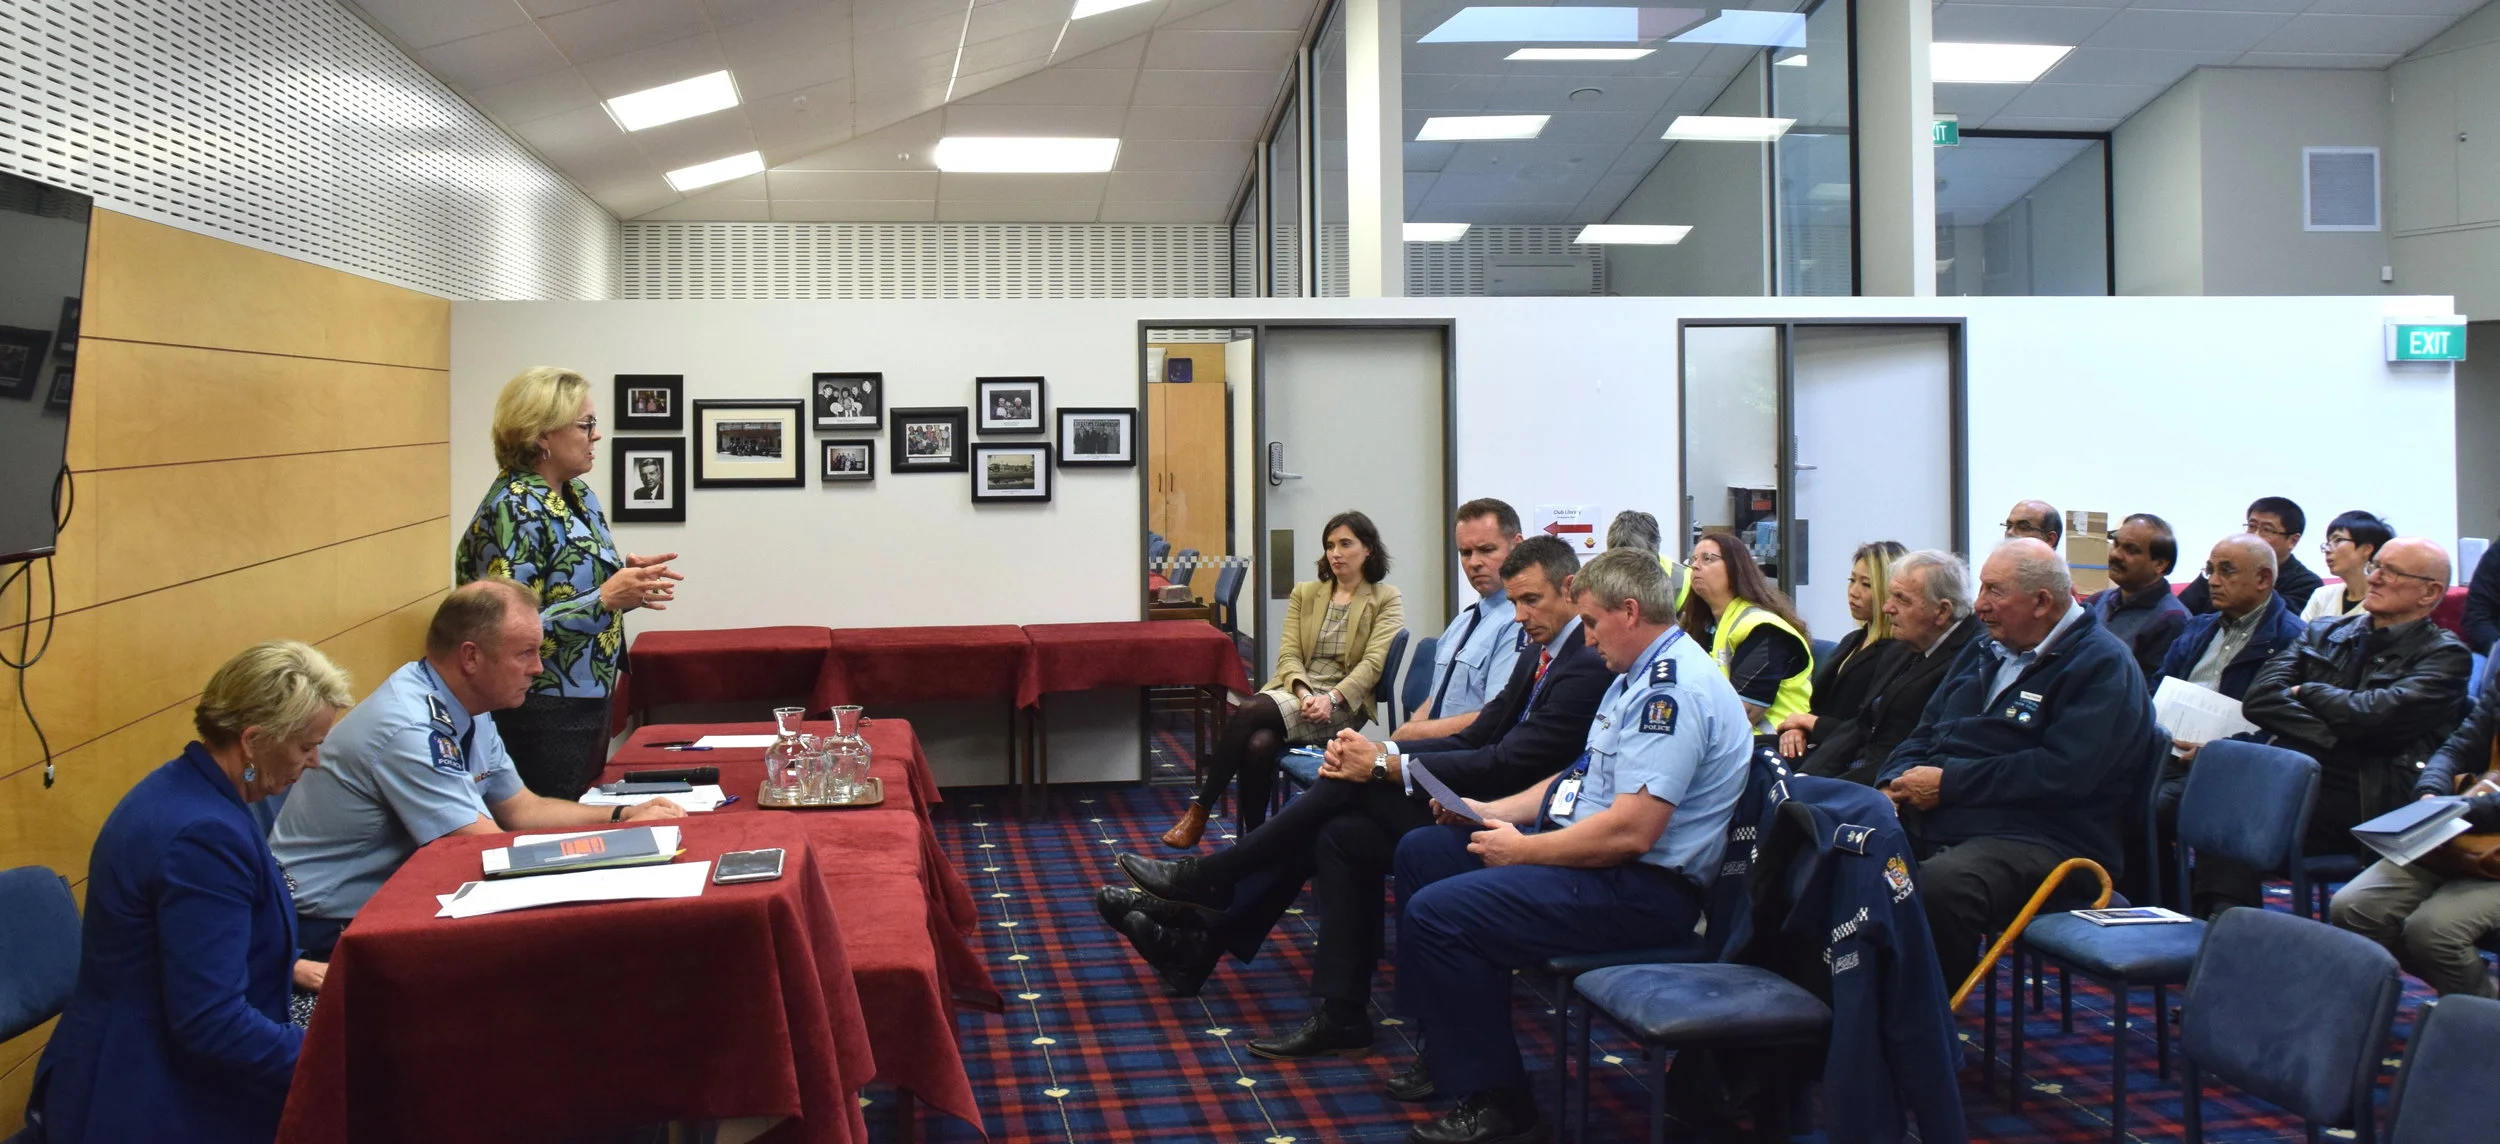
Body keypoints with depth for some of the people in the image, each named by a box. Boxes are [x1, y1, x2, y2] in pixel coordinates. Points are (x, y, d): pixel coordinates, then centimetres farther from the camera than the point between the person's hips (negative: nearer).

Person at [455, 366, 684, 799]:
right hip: (542, 712, -9)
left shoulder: (581, 497, 8)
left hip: (591, 699, 9)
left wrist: (628, 578, 2)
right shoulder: (514, 511, -17)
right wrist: (607, 599, -28)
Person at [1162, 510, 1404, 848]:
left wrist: (1331, 698, -21)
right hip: (1293, 692, 4)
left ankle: (1199, 810, -22)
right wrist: (1303, 693, -13)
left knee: (1250, 712, -29)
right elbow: (1288, 654, 8)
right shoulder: (1304, 593, 18)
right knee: (1259, 743, -33)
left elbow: (1373, 663, -6)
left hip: (1342, 705, -4)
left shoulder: (1387, 600, 6)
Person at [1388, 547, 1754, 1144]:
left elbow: (1631, 830, -27)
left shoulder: (1673, 690, -21)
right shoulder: (1638, 676, 14)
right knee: (1421, 851, 12)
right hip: (1584, 847, 11)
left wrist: (1522, 850, -16)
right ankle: (1444, 1050, 17)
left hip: (1642, 889, -11)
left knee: (1436, 913, -21)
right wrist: (1491, 812, 10)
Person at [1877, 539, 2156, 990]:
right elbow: (1926, 733, 25)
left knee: (1938, 886, -37)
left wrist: (1948, 782, -14)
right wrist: (1895, 782, 2)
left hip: (2042, 839, -8)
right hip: (1932, 822, 8)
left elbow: (2063, 773, -18)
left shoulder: (2103, 665, -5)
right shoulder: (1984, 652, 21)